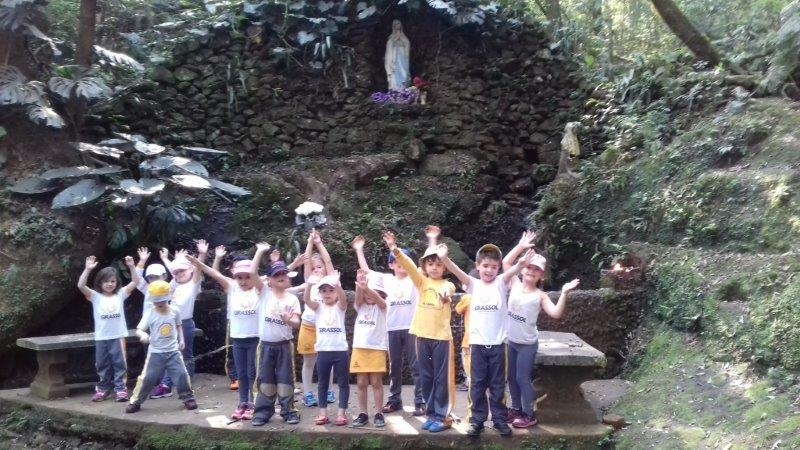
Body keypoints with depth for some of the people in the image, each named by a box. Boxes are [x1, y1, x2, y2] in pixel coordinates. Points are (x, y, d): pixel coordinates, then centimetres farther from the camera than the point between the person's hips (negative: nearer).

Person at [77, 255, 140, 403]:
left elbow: (135, 282, -2)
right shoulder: (95, 296, 2)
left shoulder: (120, 294, 4)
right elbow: (81, 285, -11)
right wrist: (88, 269, -21)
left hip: (118, 336, -1)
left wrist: (131, 267, -13)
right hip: (101, 337, 1)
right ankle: (103, 389, 23)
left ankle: (121, 389, 8)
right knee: (102, 365, 11)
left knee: (119, 364, 2)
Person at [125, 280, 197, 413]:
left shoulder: (175, 311, 0)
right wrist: (143, 334, -33)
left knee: (182, 374, -3)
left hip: (173, 351, 2)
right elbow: (139, 329, -10)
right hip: (155, 352, -2)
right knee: (147, 377, -1)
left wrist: (181, 339, 8)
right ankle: (135, 401, 13)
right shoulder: (150, 314, -9)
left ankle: (188, 398, 15)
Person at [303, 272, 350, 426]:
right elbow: (306, 299, -13)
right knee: (322, 383, 9)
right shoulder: (319, 307, 6)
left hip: (340, 350, -2)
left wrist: (337, 284, -41)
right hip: (323, 350, 2)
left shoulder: (340, 307, 1)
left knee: (343, 382, 3)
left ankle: (342, 412, 10)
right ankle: (323, 412, 17)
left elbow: (343, 298, -22)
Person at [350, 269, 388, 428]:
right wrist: (359, 285, -37)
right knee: (361, 383, 6)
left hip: (377, 349, -3)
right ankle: (362, 414, 13)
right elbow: (358, 297, -14)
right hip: (359, 348, 3)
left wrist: (367, 288, -45)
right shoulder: (361, 306, 8)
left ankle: (378, 414, 8)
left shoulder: (381, 306, 0)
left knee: (376, 382, 1)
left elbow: (377, 299, -23)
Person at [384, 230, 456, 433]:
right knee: (426, 377, 10)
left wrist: (446, 293, -50)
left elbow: (449, 290, -25)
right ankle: (431, 414, 21)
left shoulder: (448, 284, 0)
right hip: (423, 335, 3)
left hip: (442, 336, -3)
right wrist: (395, 250, -27)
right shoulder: (421, 281, 6)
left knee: (442, 377, 2)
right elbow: (409, 266, -10)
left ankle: (443, 416, 11)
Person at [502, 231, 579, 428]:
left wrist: (564, 293, -28)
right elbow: (506, 263, 0)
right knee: (511, 377, 15)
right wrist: (521, 246, -5)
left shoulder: (540, 296, -9)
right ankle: (516, 408, 31)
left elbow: (556, 313, -20)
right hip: (510, 341, 4)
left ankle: (529, 414, 13)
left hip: (527, 343, -4)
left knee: (523, 378, 0)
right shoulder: (515, 284, 2)